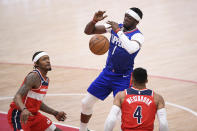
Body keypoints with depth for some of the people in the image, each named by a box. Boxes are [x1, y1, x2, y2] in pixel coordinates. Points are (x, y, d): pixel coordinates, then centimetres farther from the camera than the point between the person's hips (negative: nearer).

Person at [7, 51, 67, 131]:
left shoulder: (46, 80, 10)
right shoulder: (34, 76, -19)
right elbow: (17, 97, -31)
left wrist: (55, 113, 24)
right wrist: (24, 109, -50)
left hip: (33, 115, 10)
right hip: (19, 115, -10)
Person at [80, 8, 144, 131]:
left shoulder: (138, 36, -17)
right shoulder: (115, 26, -1)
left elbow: (131, 49, -42)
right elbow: (88, 31, 1)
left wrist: (118, 31, -35)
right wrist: (94, 21, -20)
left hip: (123, 78, -6)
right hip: (107, 73, 6)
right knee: (86, 103, 10)